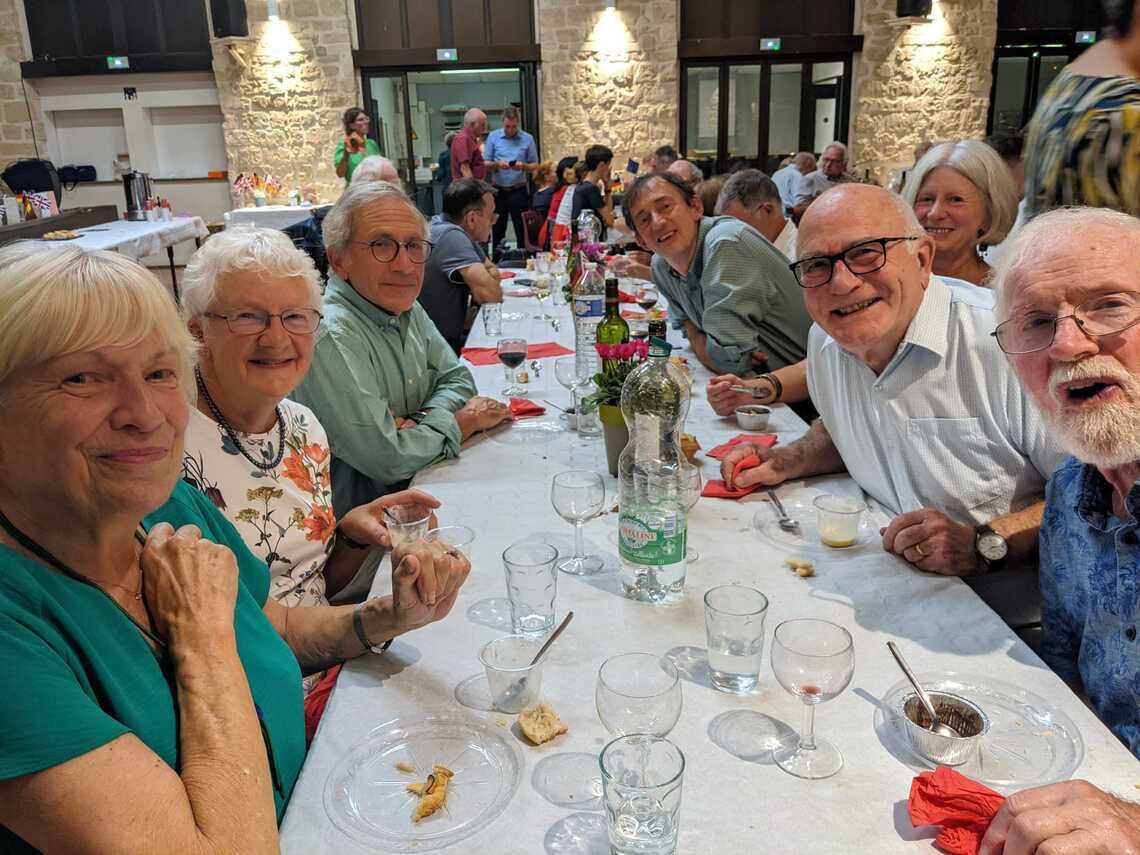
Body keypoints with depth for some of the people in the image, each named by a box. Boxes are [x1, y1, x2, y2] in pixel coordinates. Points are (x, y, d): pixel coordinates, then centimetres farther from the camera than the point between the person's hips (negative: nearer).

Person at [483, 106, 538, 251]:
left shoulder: (527, 139, 1)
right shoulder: (493, 137, 3)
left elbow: (535, 166, 3)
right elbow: (485, 165, 1)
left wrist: (523, 166, -17)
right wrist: (498, 164, -19)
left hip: (519, 191, -1)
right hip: (498, 190, 1)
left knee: (522, 230, -1)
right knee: (498, 230, 9)